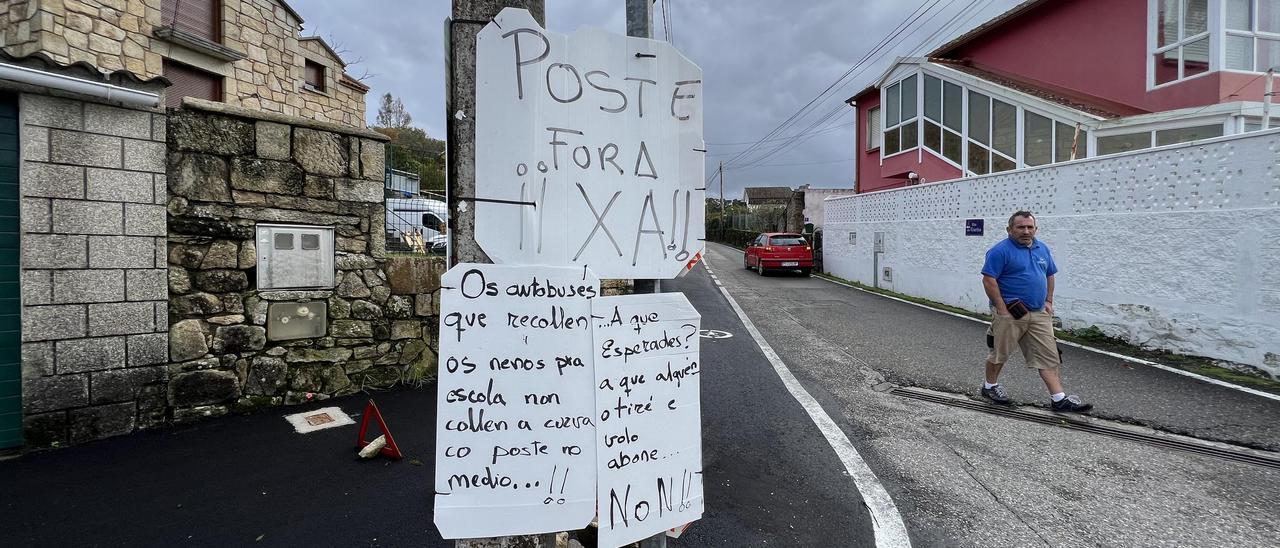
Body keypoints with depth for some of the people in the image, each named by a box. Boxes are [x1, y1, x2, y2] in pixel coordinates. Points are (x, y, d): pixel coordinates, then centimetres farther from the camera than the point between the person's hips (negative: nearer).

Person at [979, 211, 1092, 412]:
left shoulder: (1042, 249, 11)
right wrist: (1002, 310, -18)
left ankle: (1059, 398, 6)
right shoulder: (1001, 251, -12)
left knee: (1048, 356, 4)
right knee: (1000, 353, 6)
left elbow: (1049, 276, 22)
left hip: (1038, 313, 6)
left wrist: (1048, 301, 11)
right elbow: (989, 280, -16)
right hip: (1010, 313, -6)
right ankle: (990, 386, 24)